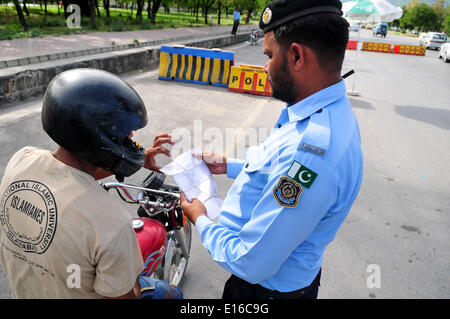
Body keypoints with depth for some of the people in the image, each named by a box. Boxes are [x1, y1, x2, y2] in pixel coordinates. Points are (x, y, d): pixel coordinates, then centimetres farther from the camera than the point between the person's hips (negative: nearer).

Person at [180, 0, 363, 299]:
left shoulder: (311, 150, -39)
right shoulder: (330, 111, -4)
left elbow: (252, 264, -32)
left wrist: (201, 221, -15)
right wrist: (228, 165, 10)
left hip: (269, 287, -8)